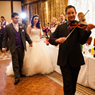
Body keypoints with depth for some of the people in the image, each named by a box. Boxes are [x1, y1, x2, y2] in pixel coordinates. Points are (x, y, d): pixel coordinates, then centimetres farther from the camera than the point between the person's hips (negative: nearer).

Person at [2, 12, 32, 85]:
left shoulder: (22, 26, 6)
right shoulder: (8, 27, -3)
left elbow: (26, 35, 14)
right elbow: (5, 38, 0)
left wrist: (30, 42, 17)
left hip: (21, 47, 3)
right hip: (14, 48, -3)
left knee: (21, 61, 13)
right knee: (15, 63, -1)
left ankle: (20, 73, 34)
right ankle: (17, 77, 4)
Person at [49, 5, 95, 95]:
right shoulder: (60, 27, 7)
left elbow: (82, 41, -14)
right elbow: (51, 39, -1)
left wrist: (87, 30, -33)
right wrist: (57, 40, -24)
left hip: (75, 59, 0)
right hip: (64, 60, 0)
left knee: (73, 82, 16)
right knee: (67, 83, -4)